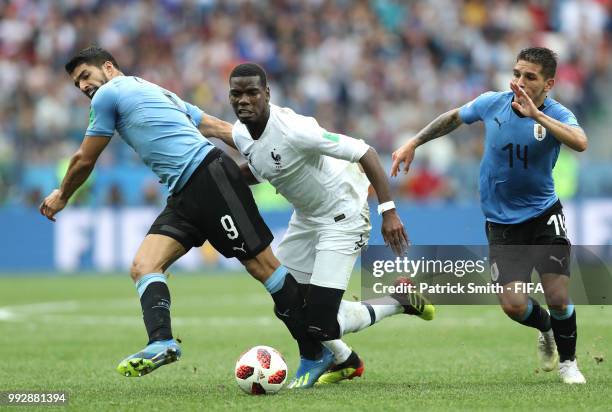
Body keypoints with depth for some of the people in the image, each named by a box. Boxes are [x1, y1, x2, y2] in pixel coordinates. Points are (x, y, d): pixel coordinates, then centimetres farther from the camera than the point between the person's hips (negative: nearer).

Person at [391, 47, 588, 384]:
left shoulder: (556, 115, -15)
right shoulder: (492, 103, -7)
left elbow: (580, 143, -38)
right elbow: (453, 118, 15)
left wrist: (535, 114, -43)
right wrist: (413, 143, 15)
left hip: (544, 216, -2)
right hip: (502, 221, 2)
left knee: (558, 298, -10)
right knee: (513, 304, -10)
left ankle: (567, 363, 19)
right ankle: (546, 328, 27)